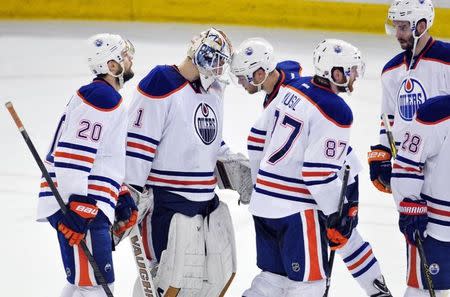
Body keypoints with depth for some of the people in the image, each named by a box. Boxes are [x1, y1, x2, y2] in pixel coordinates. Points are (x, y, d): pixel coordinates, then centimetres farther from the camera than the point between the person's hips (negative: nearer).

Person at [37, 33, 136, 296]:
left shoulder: (111, 100, 22)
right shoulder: (99, 96, -13)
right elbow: (71, 155, -22)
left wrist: (123, 200, 26)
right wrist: (76, 208, -26)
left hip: (90, 206, 11)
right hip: (78, 205, -11)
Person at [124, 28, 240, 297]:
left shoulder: (213, 91, 14)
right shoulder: (161, 85, -14)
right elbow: (138, 141, -18)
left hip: (208, 200, 9)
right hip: (168, 201, -9)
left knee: (222, 272, 13)